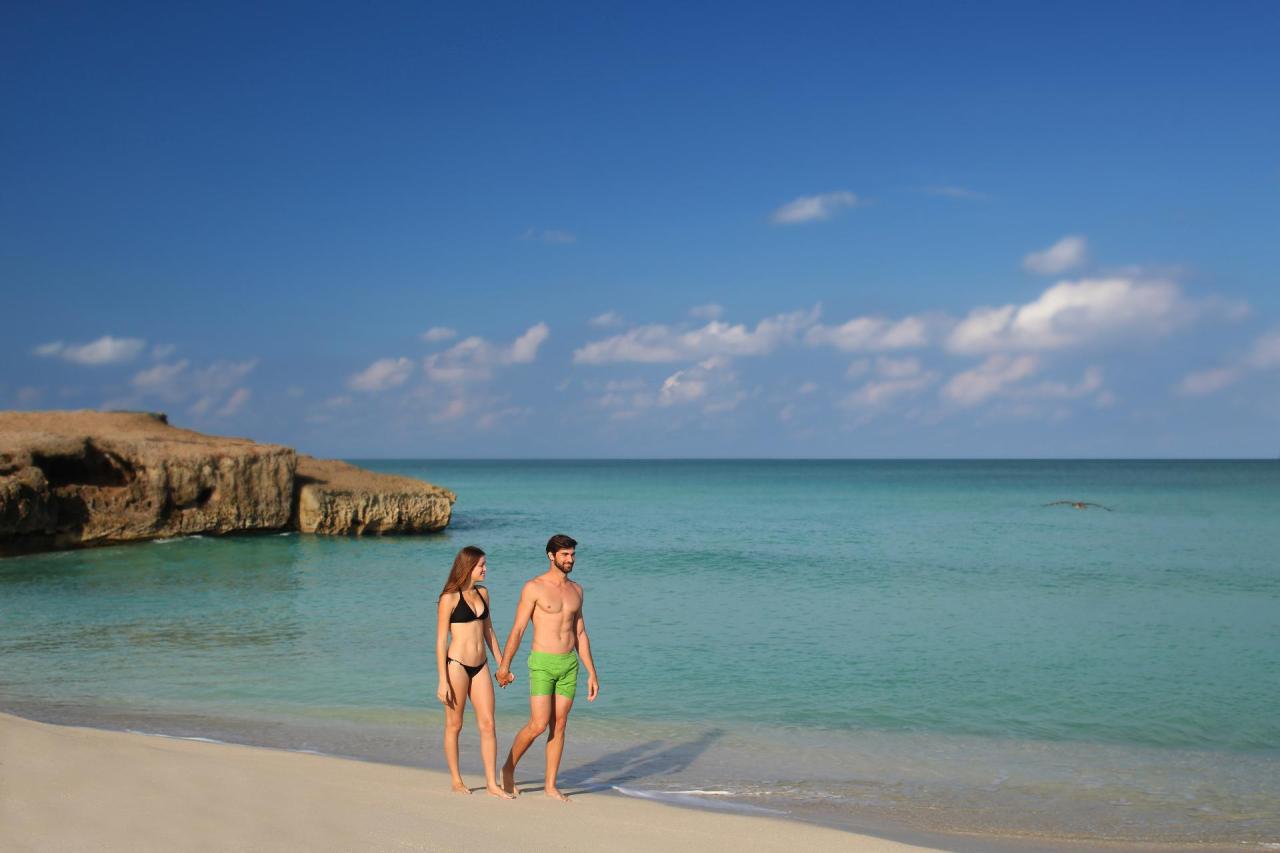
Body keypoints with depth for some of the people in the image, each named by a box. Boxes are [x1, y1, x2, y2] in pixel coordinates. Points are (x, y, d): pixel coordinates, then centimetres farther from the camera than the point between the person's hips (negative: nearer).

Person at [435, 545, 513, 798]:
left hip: (480, 666, 6)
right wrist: (443, 681, -12)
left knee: (488, 724, 1)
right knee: (454, 725, 7)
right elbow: (441, 640, -9)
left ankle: (492, 782, 6)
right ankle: (456, 781, 19)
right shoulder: (450, 598, -9)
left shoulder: (482, 593, 10)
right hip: (457, 665, -6)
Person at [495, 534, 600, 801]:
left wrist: (591, 673, 10)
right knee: (538, 725, -10)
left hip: (569, 664, 5)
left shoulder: (576, 590, 9)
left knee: (559, 726, 6)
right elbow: (518, 629, -7)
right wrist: (504, 666, -7)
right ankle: (509, 768, 14)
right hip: (542, 663, -5)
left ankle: (551, 785, 14)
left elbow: (580, 634, 13)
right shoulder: (533, 588, -8)